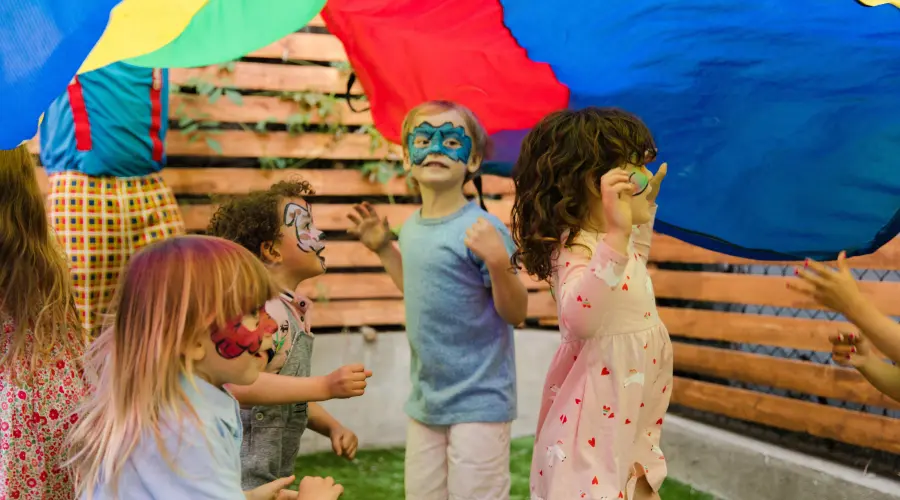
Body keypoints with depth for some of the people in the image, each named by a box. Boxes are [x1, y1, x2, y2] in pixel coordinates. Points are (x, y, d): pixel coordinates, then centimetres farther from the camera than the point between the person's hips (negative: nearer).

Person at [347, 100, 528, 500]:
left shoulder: (481, 228, -17)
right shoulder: (412, 227, 4)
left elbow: (515, 313, -15)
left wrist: (498, 262, -31)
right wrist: (384, 248, 15)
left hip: (479, 403, -7)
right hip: (425, 402, 7)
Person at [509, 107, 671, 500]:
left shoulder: (610, 240, 6)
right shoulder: (575, 248, -25)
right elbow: (578, 318, -45)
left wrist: (645, 208, 23)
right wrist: (615, 235, -52)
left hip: (633, 406, 10)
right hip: (598, 408, -10)